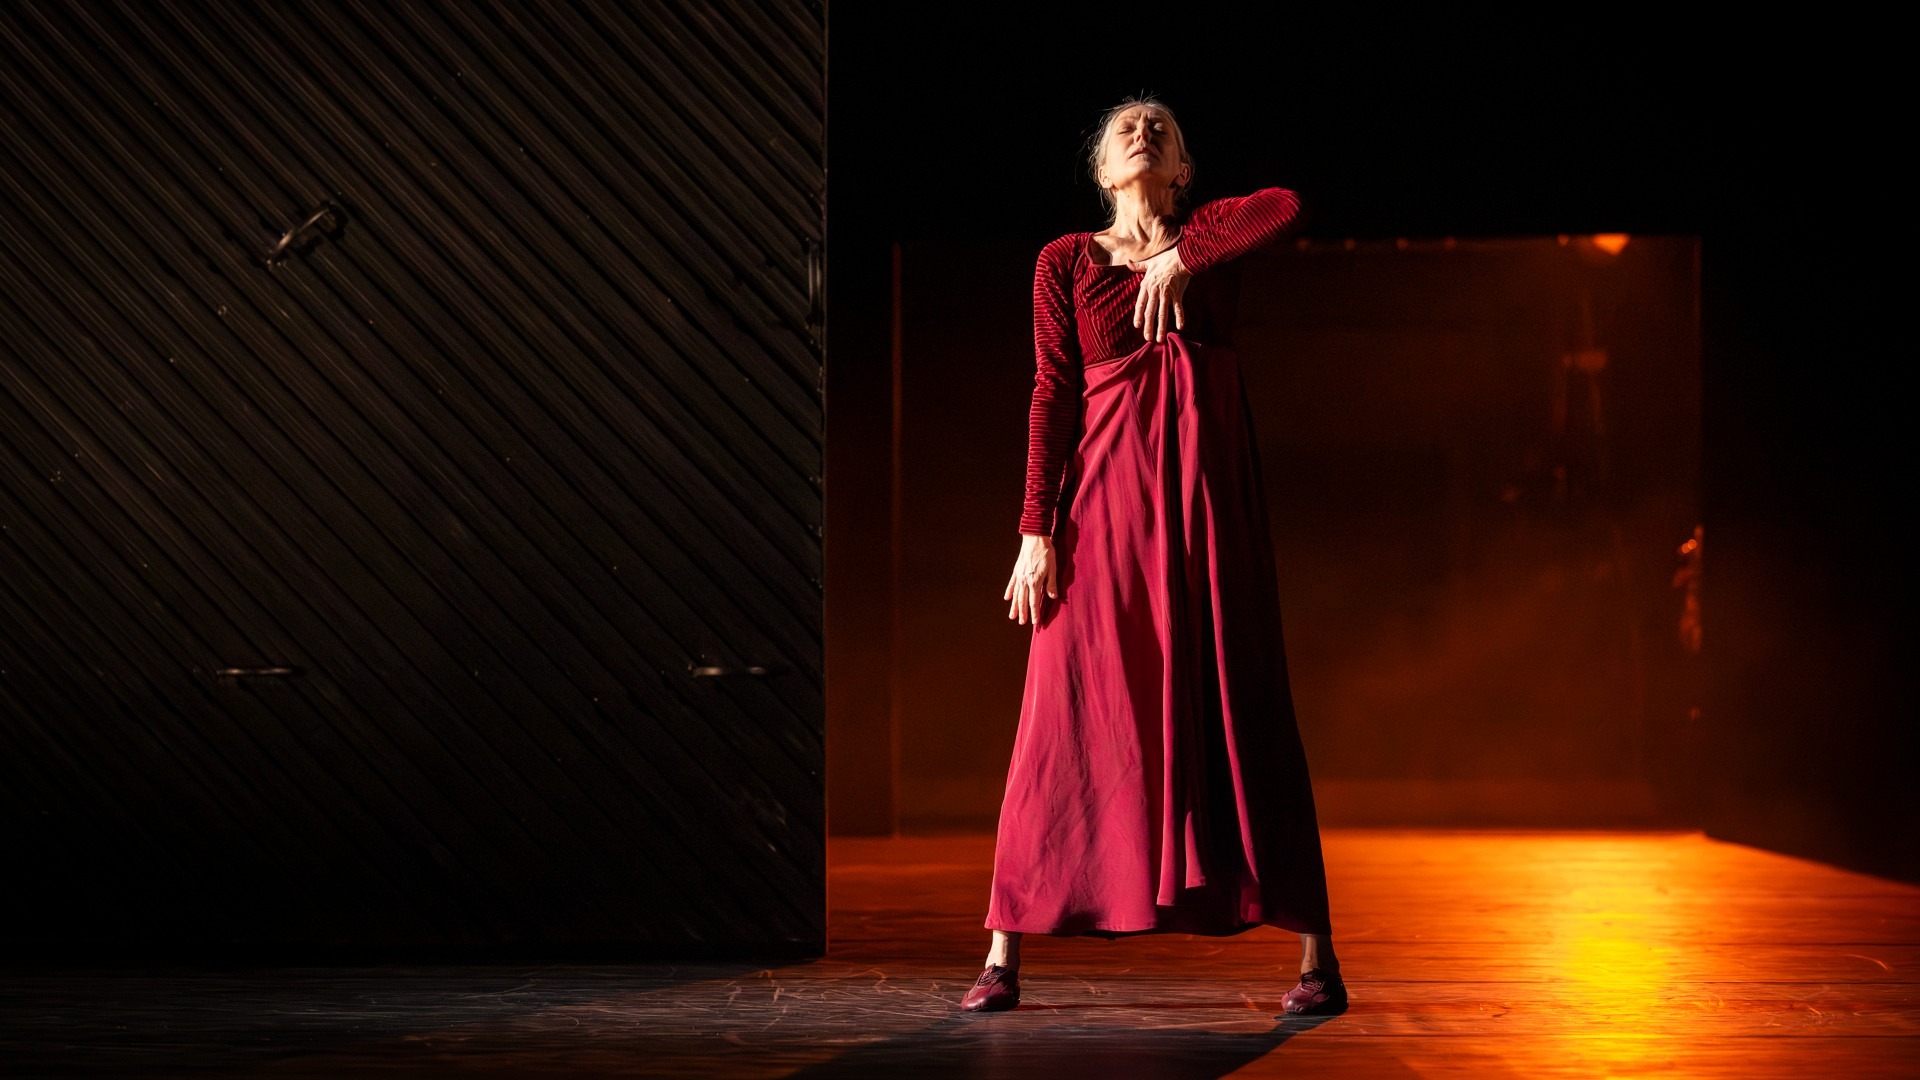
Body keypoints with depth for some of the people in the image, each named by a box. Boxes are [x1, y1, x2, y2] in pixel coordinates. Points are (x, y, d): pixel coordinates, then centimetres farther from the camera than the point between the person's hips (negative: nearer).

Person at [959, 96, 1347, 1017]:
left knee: (1238, 706, -1)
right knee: (1070, 717, -2)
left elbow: (1286, 206, -9)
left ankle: (1317, 954, 3)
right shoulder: (1066, 261, 10)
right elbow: (1053, 396, 1)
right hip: (1105, 494, 0)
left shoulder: (1206, 236, 12)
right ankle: (1002, 958, 3)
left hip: (1207, 493, 1)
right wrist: (1035, 531, -6)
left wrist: (1177, 261, -12)